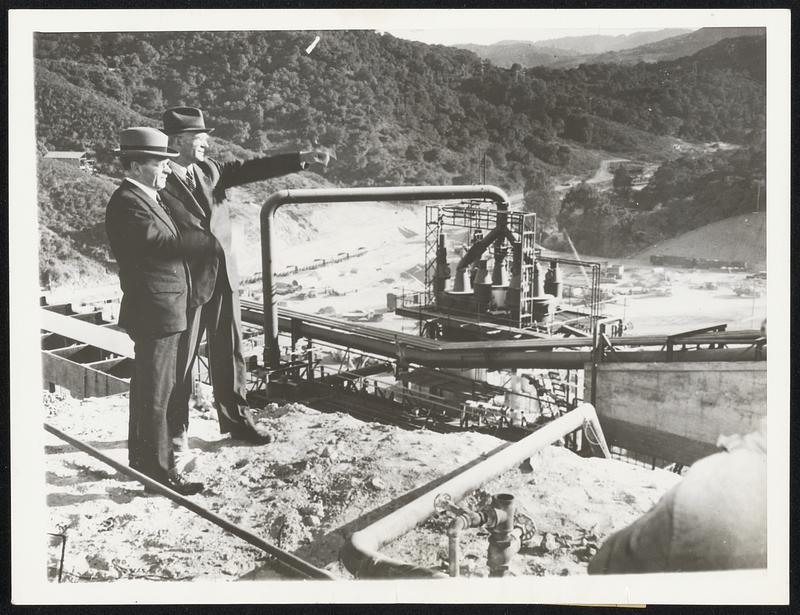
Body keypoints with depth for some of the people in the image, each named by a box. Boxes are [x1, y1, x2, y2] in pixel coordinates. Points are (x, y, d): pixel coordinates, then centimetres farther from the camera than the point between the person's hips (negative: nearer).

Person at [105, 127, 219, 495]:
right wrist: (212, 241, -16)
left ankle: (142, 458, 34)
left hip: (161, 311, 11)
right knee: (155, 395, -2)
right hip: (154, 312, -11)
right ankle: (160, 470, 7)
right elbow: (164, 243, -25)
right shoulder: (127, 203, -17)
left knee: (148, 390, 20)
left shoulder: (145, 198, 15)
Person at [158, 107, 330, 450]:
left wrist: (301, 159, -1)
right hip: (187, 282, -7)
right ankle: (175, 430, 22)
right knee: (180, 359, 7)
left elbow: (249, 170, 4)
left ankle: (236, 418, 29)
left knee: (229, 352, 15)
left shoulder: (208, 170, 6)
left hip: (223, 276, 7)